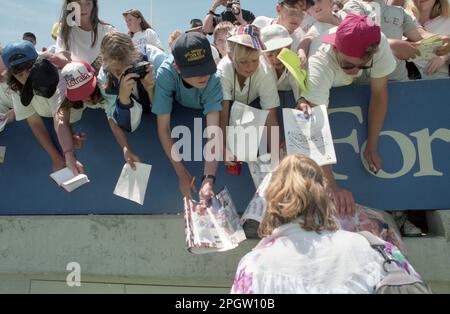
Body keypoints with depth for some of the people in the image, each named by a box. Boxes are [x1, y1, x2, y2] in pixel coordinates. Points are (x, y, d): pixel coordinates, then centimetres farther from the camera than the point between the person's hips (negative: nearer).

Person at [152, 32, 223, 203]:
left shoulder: (214, 78, -40)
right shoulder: (166, 73, -38)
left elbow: (213, 131, -46)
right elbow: (163, 127, -34)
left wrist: (208, 179, -58)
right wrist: (182, 174, -37)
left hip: (205, 106, 1)